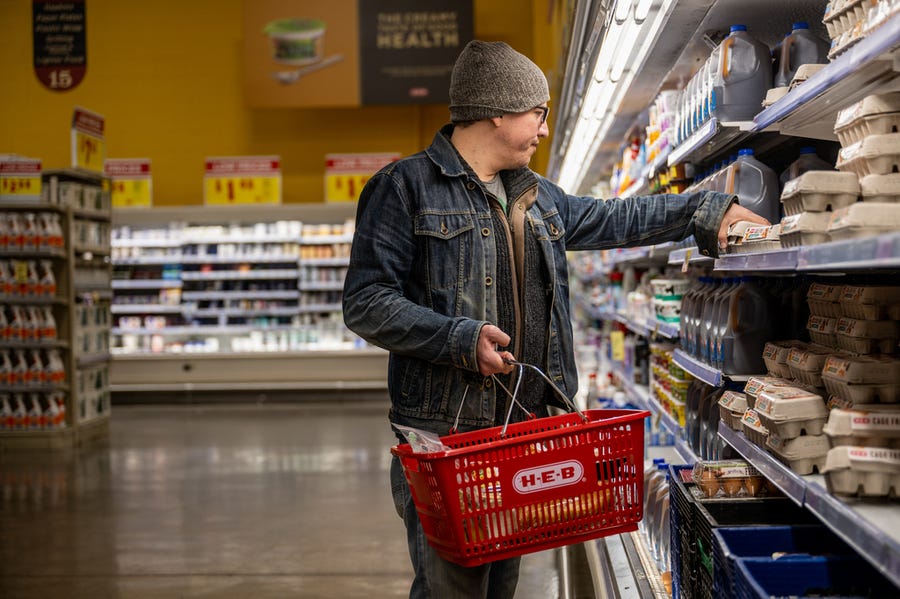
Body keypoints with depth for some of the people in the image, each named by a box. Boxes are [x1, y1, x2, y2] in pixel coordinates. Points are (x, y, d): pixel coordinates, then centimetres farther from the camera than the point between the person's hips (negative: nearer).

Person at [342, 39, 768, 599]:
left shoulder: (536, 196, 18)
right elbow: (366, 303, -11)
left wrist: (707, 212, 27)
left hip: (523, 426, 7)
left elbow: (614, 218, 31)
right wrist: (462, 339, -20)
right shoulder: (407, 186, -6)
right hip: (444, 432, -7)